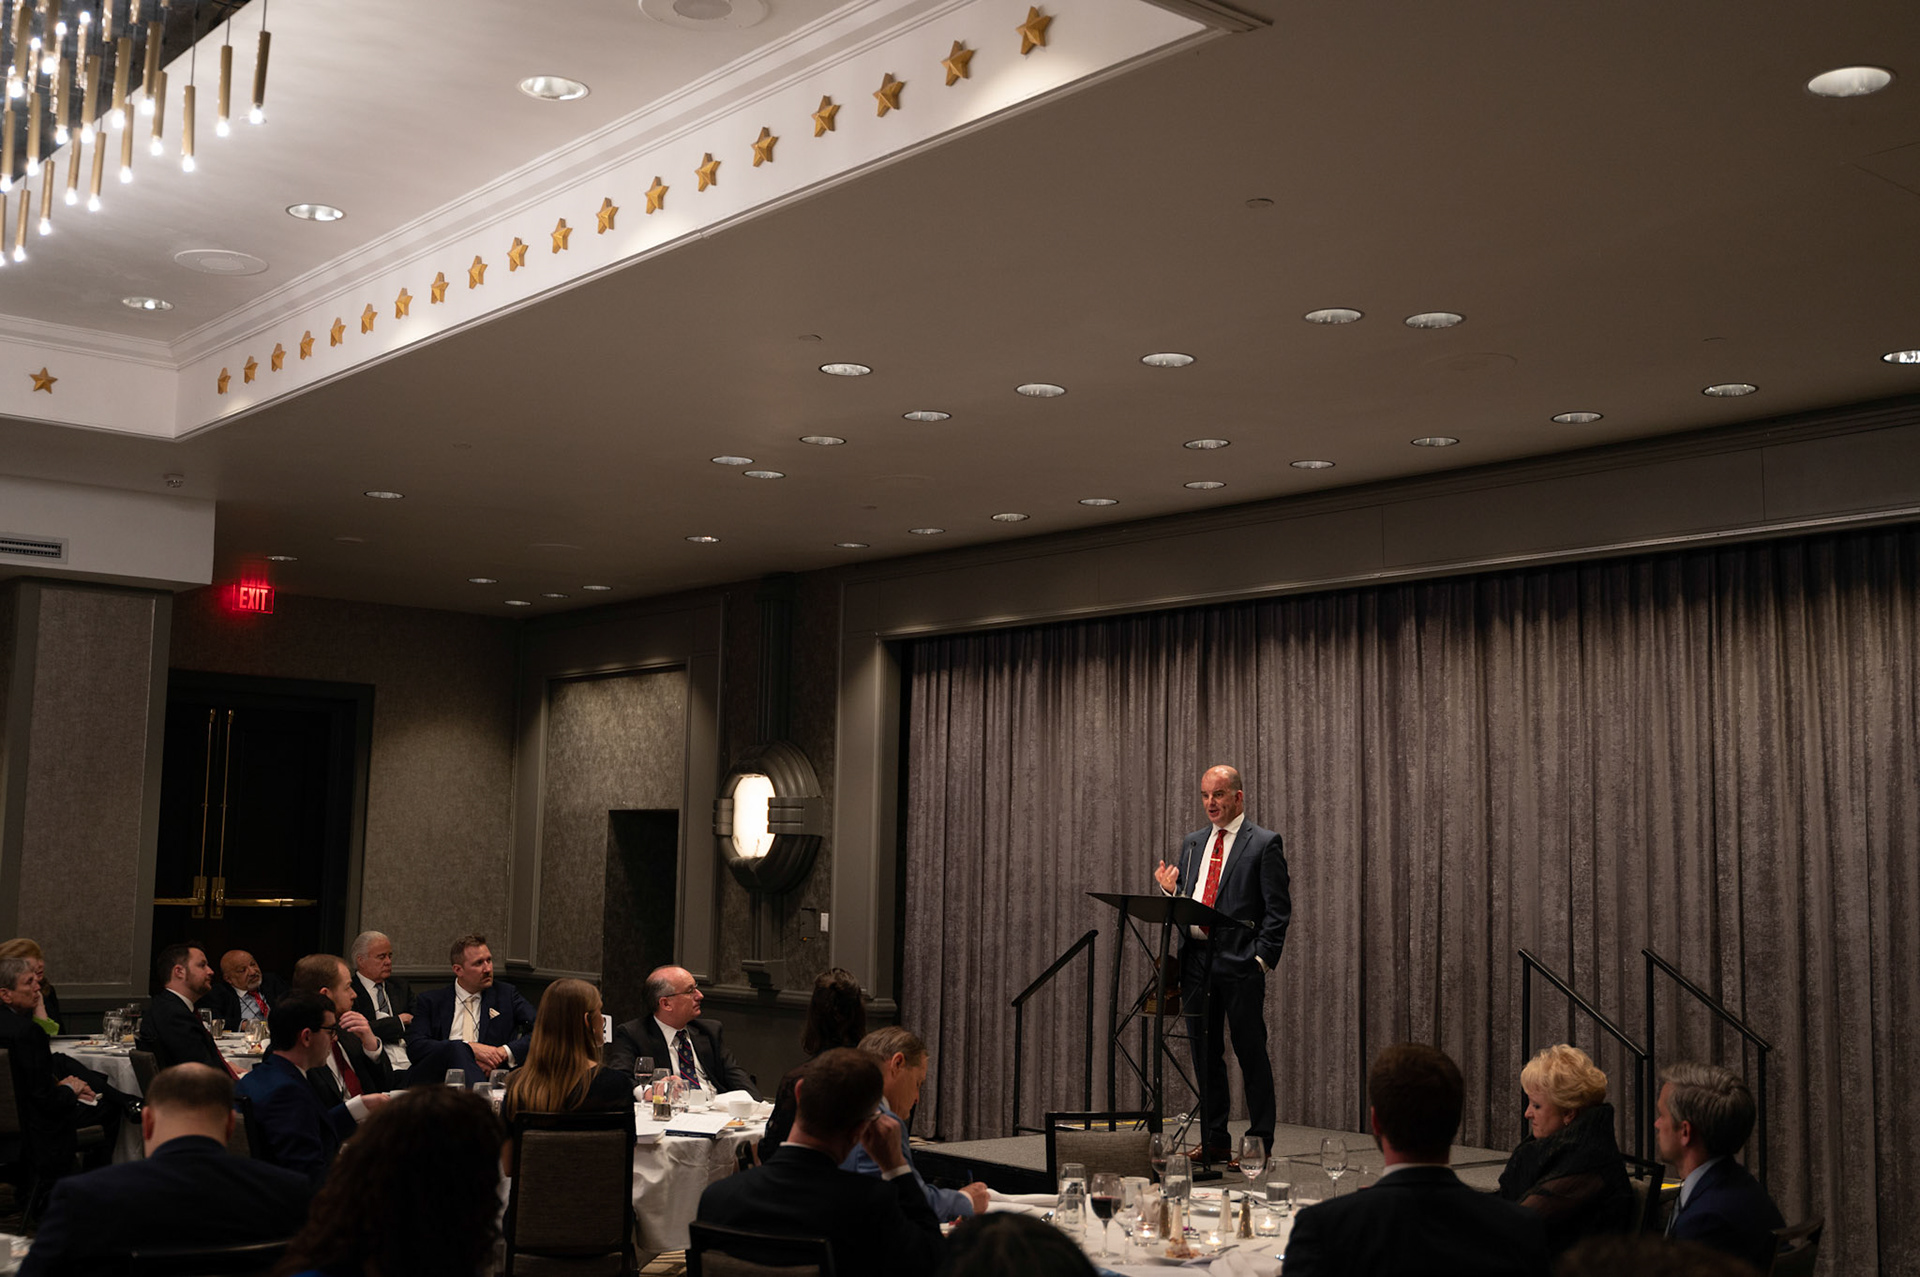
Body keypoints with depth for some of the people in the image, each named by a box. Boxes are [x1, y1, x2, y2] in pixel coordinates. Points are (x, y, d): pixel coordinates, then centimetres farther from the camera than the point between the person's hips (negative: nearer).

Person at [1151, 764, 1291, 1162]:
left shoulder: (1264, 844, -1)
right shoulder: (1193, 844, 17)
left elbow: (1278, 910, -4)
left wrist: (1261, 957, -12)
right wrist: (1171, 890, -1)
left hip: (1240, 965, -6)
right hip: (1196, 961, 6)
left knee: (1251, 1054, 0)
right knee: (1205, 1056, 10)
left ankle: (1260, 1143, 7)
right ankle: (1214, 1141, 18)